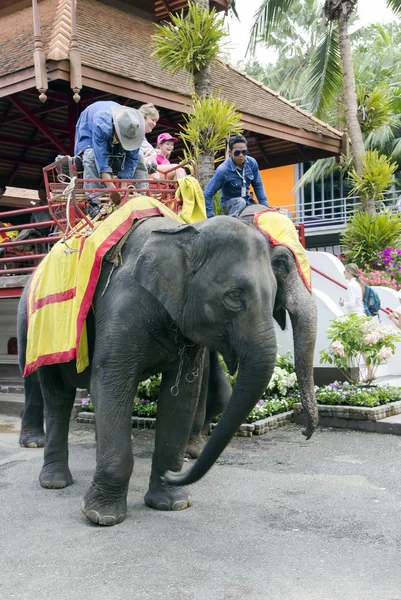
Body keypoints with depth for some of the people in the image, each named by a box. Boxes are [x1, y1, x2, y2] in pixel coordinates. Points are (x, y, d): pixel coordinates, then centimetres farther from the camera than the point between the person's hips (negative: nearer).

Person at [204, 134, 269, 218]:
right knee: (241, 201, -35)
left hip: (247, 202, 6)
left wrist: (264, 205, -3)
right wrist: (210, 216, -27)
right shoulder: (223, 170, -27)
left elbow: (258, 185, 2)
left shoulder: (252, 163, -12)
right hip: (229, 203, -6)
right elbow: (208, 194, -24)